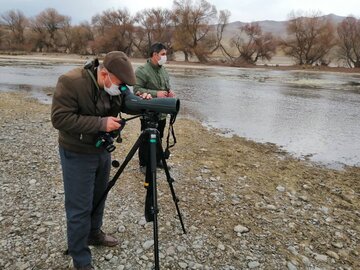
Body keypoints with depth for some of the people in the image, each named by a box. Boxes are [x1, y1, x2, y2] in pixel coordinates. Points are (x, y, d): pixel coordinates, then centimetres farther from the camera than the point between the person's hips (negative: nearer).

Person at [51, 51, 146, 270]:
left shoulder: (114, 86, -5)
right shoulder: (71, 82, -24)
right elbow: (60, 119, -26)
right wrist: (100, 123, -31)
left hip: (103, 149, 7)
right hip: (77, 154, -6)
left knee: (98, 197, 21)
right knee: (80, 207, 2)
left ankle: (94, 234, 45)